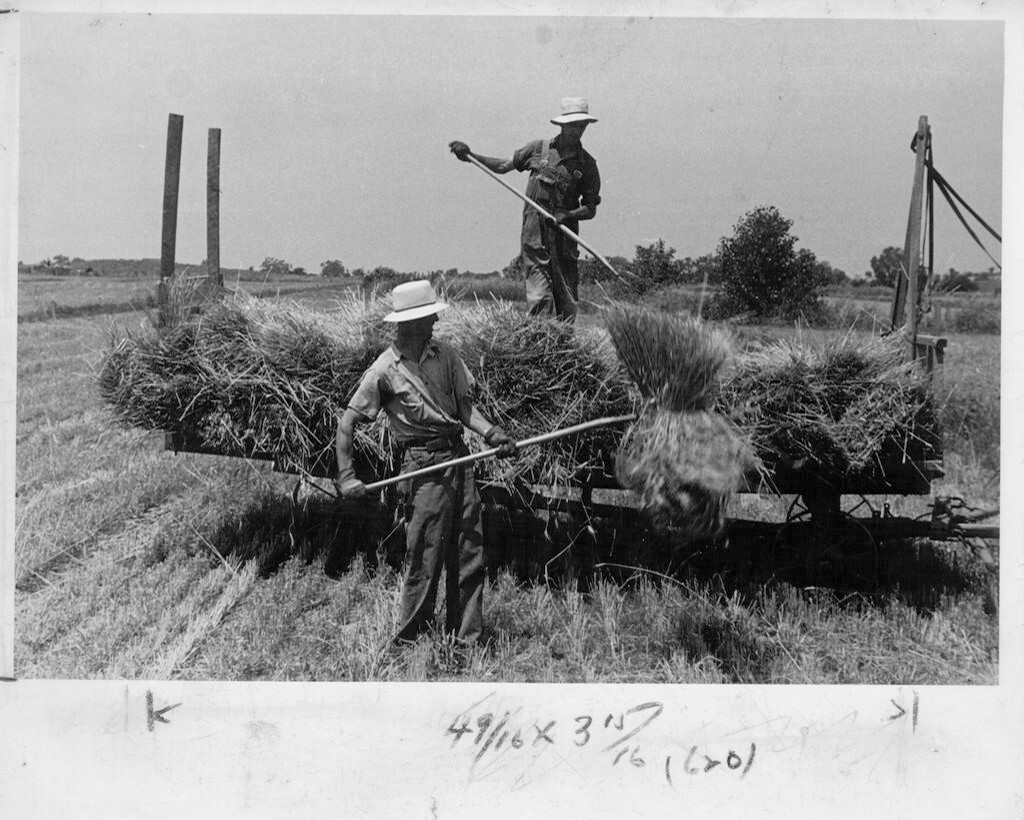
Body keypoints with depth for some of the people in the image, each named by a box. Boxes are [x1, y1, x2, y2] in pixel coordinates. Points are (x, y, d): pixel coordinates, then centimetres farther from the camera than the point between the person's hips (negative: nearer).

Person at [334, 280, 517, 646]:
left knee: (469, 554, 7)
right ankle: (408, 640, 13)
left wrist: (491, 432, -7)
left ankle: (465, 639, 17)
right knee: (424, 559, -2)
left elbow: (464, 405, 11)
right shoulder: (384, 371, -8)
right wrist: (346, 476, -10)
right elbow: (346, 423, -4)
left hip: (459, 456, 6)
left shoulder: (445, 355, 7)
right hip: (425, 465, -5)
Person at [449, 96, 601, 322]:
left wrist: (568, 215, -13)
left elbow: (591, 209, 6)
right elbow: (504, 166, 18)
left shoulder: (586, 163, 6)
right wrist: (470, 156, 9)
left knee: (568, 304, 1)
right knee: (540, 298, -11)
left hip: (565, 237, 1)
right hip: (535, 234, -1)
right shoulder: (539, 148, 7)